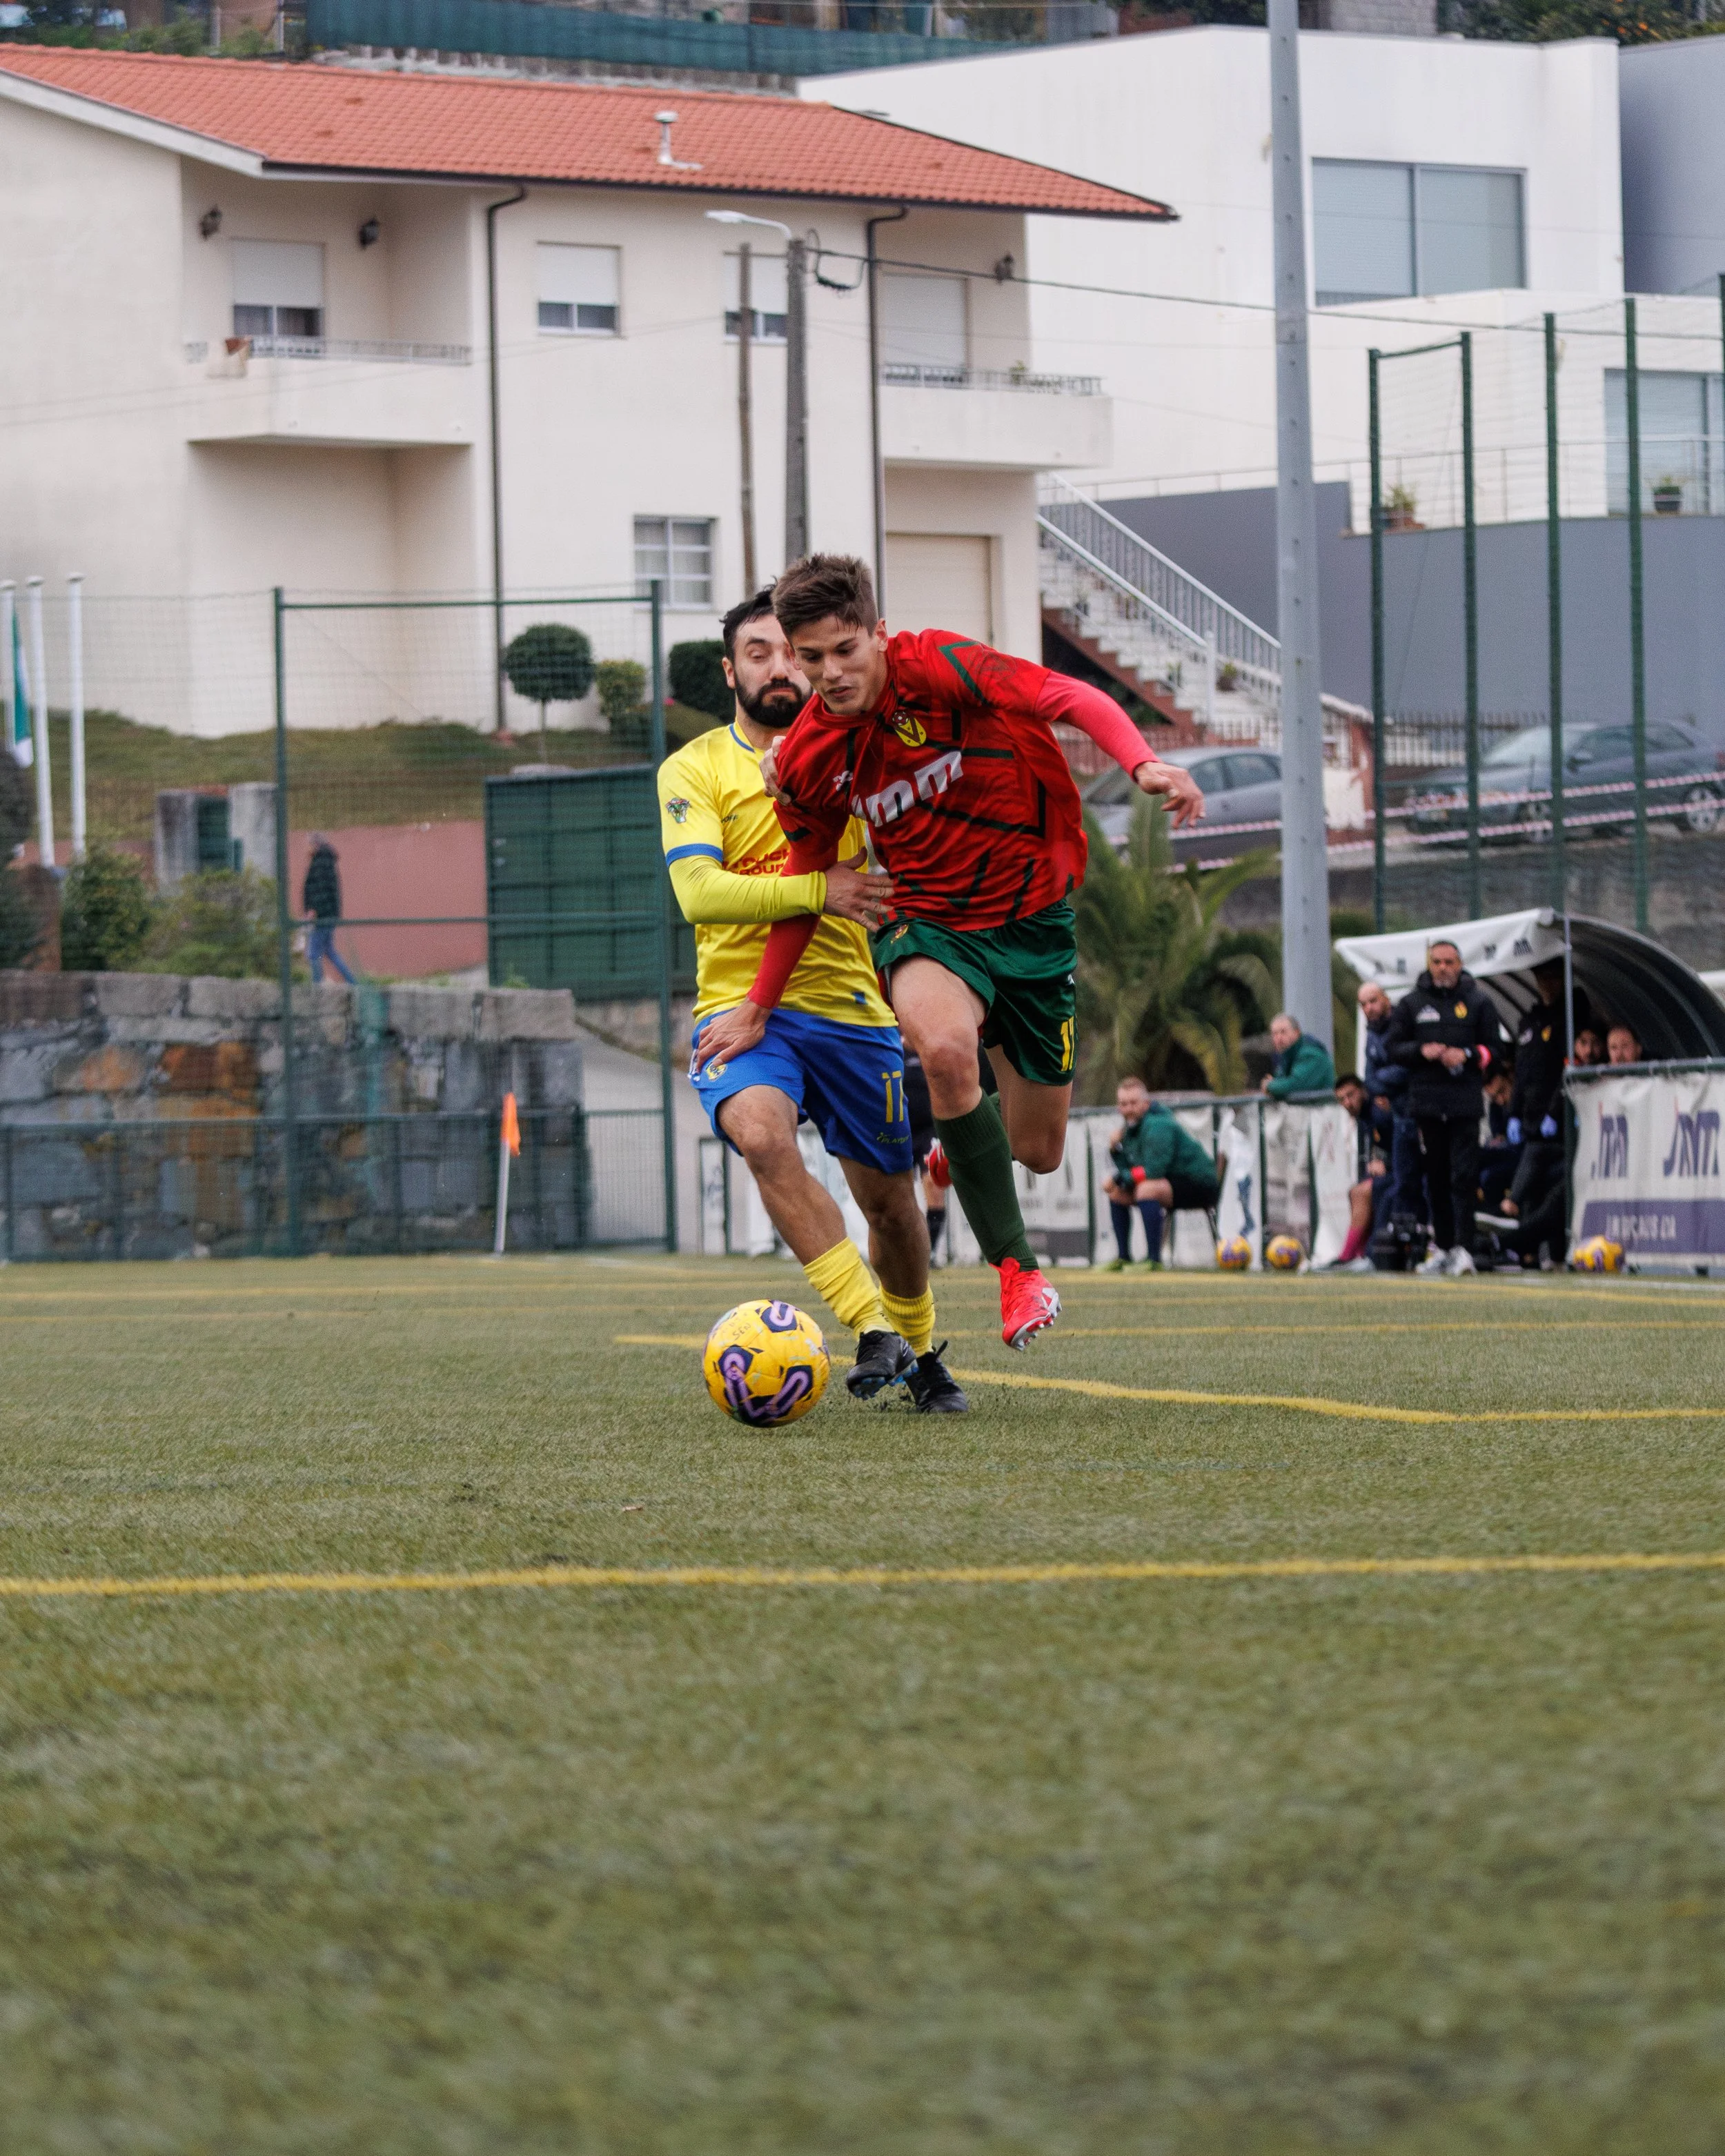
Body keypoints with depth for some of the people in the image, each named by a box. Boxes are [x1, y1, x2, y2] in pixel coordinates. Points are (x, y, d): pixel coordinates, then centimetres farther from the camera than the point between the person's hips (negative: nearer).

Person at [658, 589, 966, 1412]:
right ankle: (873, 1330, -31)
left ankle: (918, 1352, 36)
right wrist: (819, 890, -22)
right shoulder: (694, 770, 1)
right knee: (763, 1135, -32)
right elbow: (699, 893, -12)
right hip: (741, 1001, -3)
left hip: (849, 1005, 3)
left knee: (889, 1197, 10)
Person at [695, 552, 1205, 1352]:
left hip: (1032, 915, 0)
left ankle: (963, 1129, 49)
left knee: (1039, 1153, 7)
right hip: (929, 921, 0)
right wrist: (758, 1009, 11)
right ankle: (1015, 1268, -24)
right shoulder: (808, 758, -7)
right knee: (944, 1047, -37)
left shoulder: (937, 667, -18)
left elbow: (1074, 699, -22)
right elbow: (804, 882, 8)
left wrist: (1142, 763, -42)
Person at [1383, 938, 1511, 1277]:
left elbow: (1497, 1048, 6)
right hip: (1426, 1102, 2)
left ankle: (1463, 1248, -13)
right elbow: (1395, 1046, 11)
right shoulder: (1411, 1004, 11)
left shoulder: (1479, 1002, 7)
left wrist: (1467, 1055, -11)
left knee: (1464, 1175, -11)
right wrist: (1421, 1051, -8)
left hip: (1465, 1099, -2)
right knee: (1437, 1179, 6)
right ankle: (1443, 1248, 13)